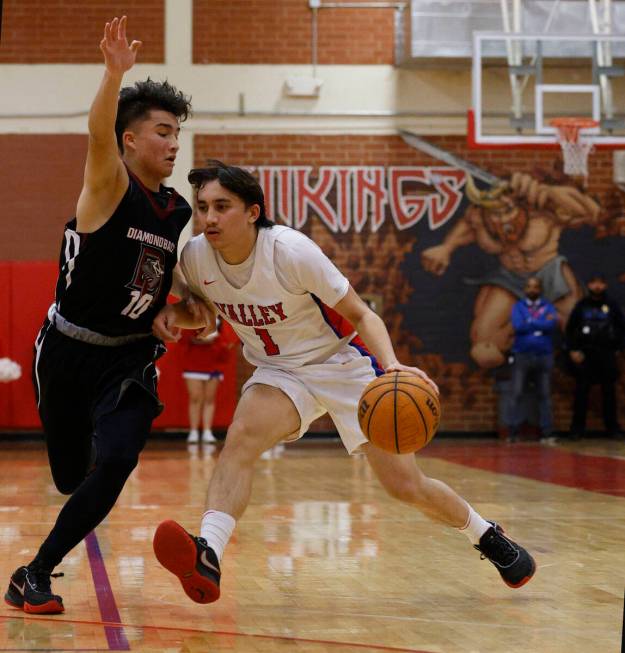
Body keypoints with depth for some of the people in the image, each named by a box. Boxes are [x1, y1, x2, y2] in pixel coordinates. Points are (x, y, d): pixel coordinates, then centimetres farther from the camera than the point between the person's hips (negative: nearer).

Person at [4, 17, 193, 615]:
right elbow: (99, 132, -33)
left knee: (116, 463, -19)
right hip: (68, 350, -4)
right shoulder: (109, 184, -11)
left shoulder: (179, 214, 7)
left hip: (130, 357, 4)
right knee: (70, 476, 6)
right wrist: (114, 73, -51)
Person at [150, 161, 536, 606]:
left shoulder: (291, 251, -26)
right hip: (279, 373, 3)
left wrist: (391, 364, -36)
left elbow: (360, 314, -18)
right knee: (242, 436, -30)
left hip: (343, 363, -3)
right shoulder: (196, 257, -13)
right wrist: (172, 314, -13)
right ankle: (207, 556, -43)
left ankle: (486, 534, 26)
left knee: (406, 486, -2)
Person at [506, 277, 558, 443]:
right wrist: (541, 324, -8)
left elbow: (551, 325, -11)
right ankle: (513, 431, -2)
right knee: (516, 394, -5)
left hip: (544, 356, 1)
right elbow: (518, 326, -11)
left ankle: (546, 432, 4)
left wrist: (530, 323, -8)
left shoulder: (548, 307, 8)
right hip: (522, 355, 0)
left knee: (544, 395, 2)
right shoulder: (518, 307, 8)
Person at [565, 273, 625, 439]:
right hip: (585, 353, 0)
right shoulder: (581, 306, 5)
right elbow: (569, 329, 6)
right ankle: (577, 428, 3)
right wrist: (573, 350, -3)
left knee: (609, 392, 2)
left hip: (607, 354, 0)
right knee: (581, 392, -1)